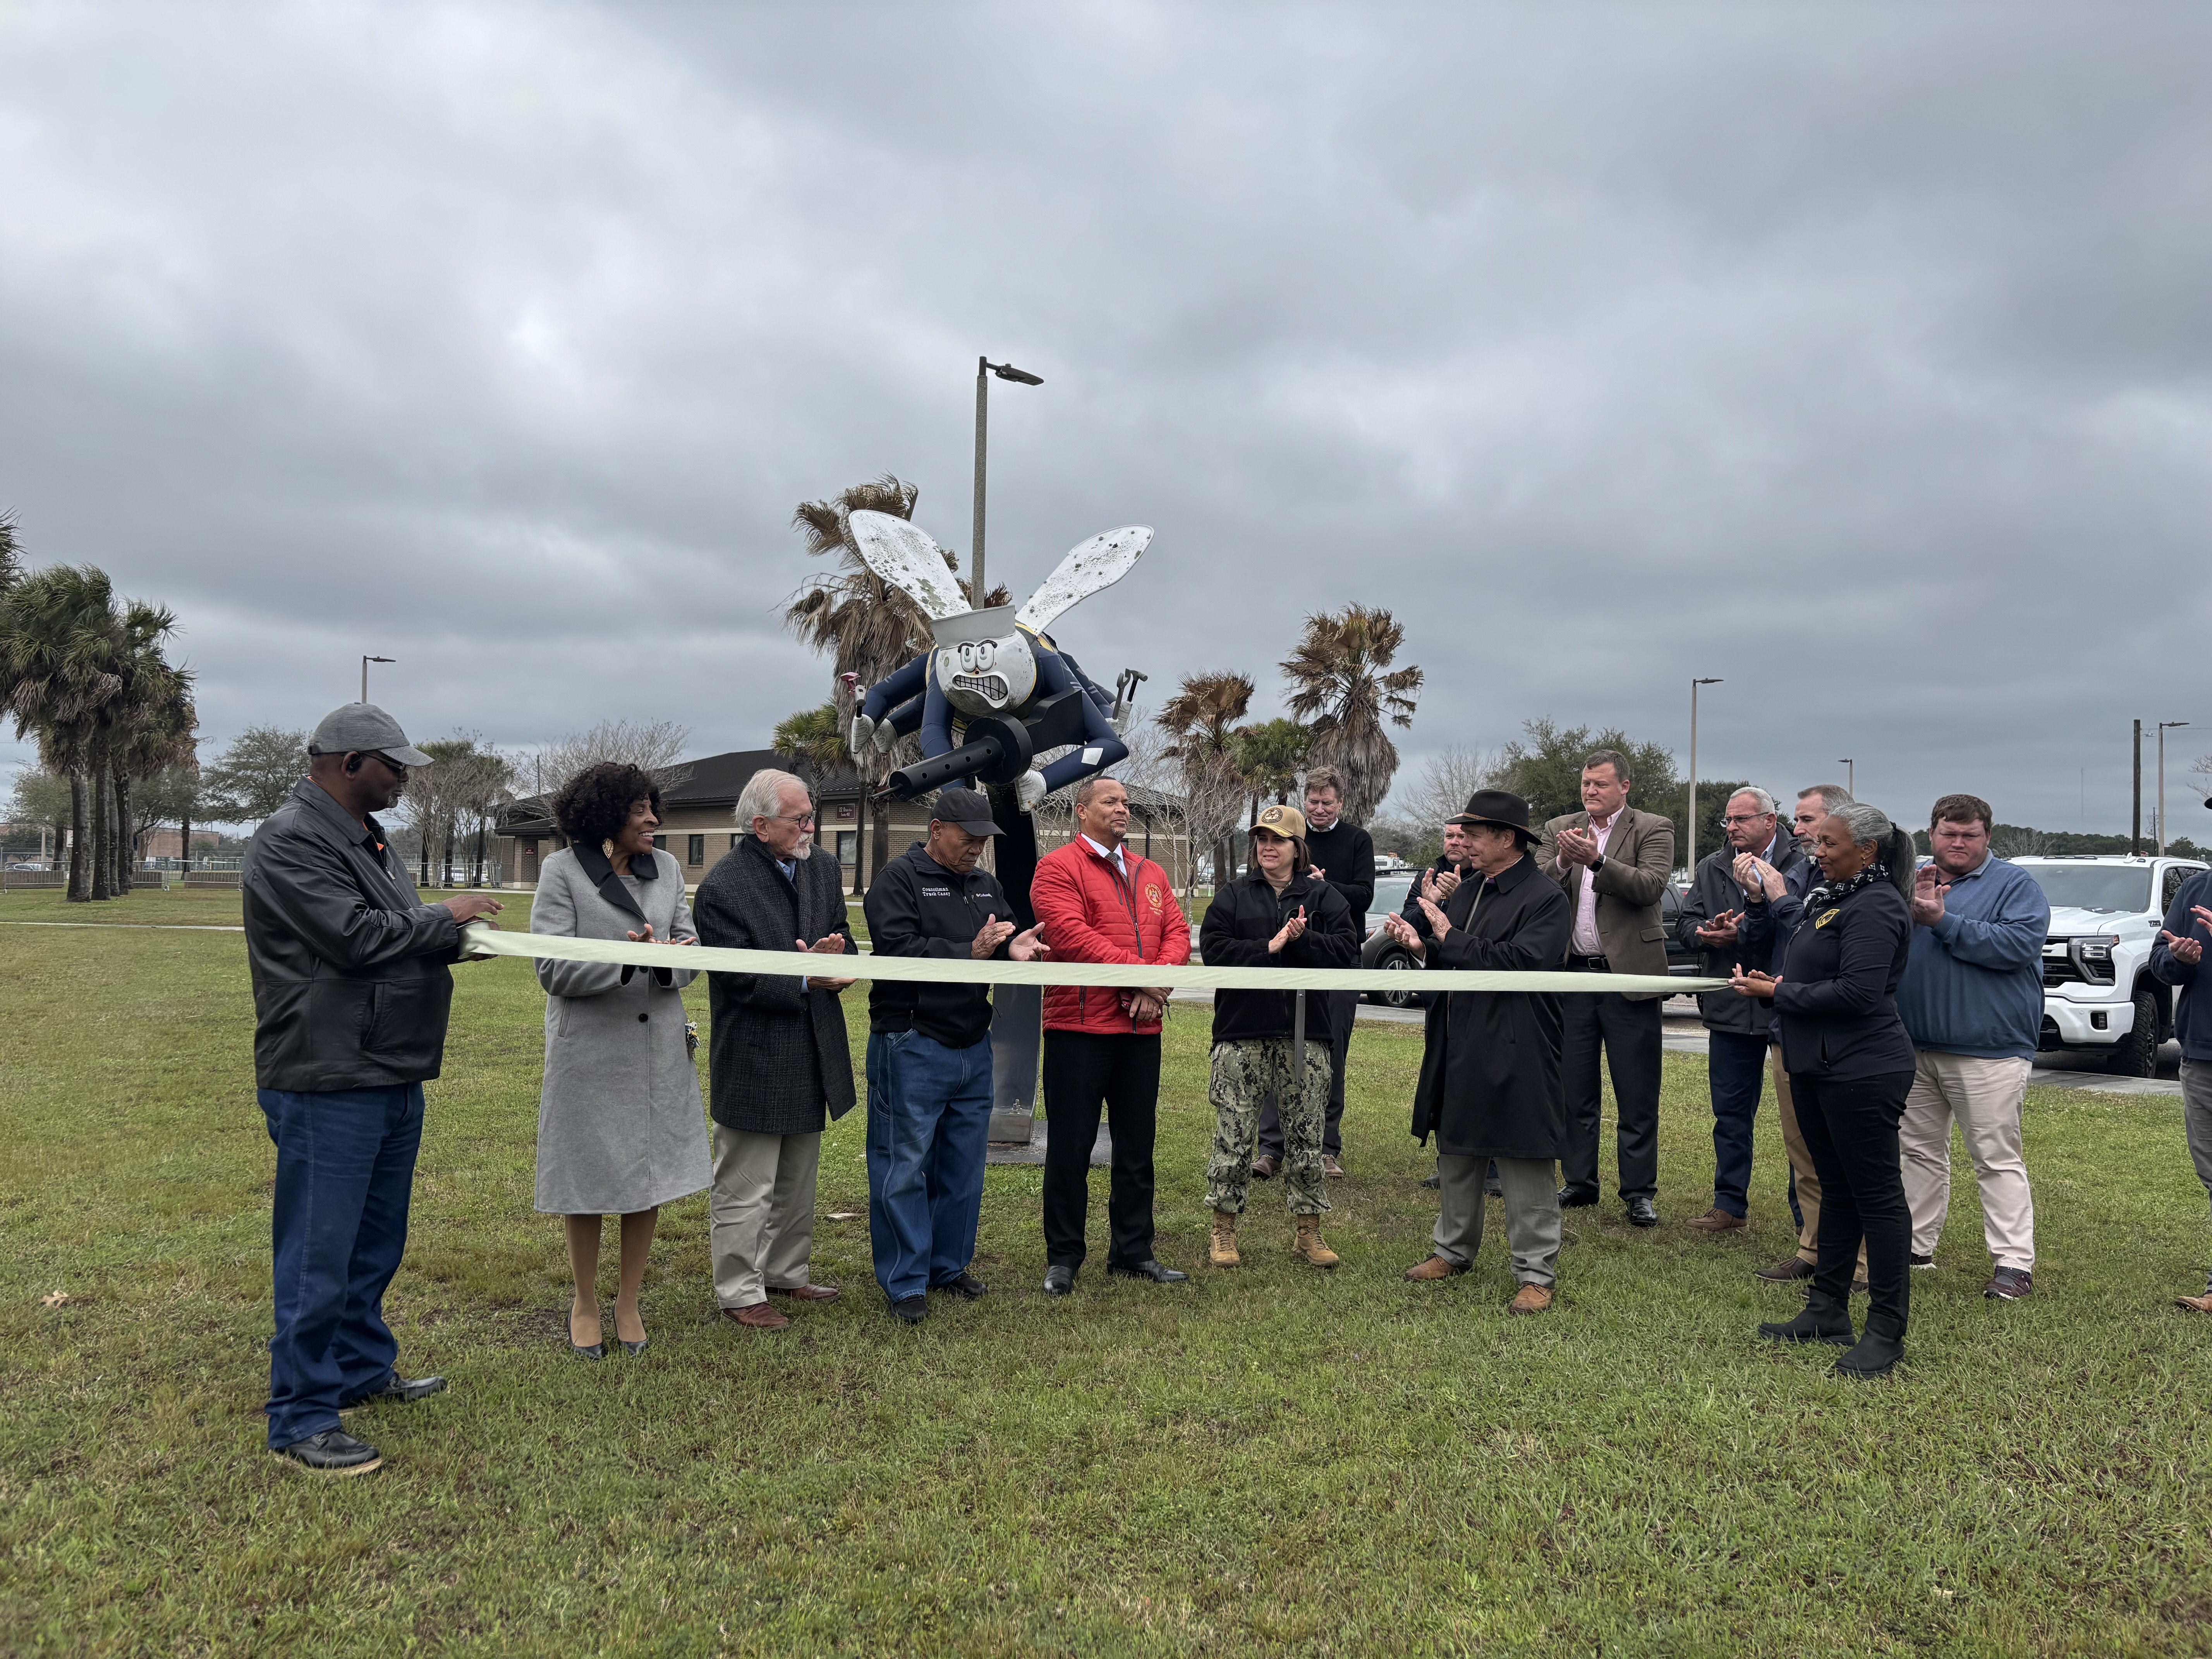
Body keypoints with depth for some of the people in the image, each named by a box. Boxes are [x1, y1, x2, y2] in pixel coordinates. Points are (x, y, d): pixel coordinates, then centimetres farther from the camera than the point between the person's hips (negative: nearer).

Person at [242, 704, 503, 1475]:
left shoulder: (367, 837, 16)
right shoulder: (290, 842, -15)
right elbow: (355, 937, -23)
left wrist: (455, 936, 5)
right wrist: (444, 917, -10)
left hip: (392, 1079, 10)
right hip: (327, 1085, -10)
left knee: (375, 1241, 20)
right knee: (319, 1253, -3)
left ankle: (364, 1368, 35)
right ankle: (302, 1417, 7)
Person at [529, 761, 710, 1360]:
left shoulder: (667, 868, 7)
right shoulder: (563, 871, -6)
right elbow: (553, 969, -12)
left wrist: (667, 960, -18)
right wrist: (628, 959, -24)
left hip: (659, 1047, 4)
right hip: (589, 1048, -4)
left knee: (651, 1175, 9)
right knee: (588, 1178, 8)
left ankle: (628, 1301, 27)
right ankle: (585, 1303, 28)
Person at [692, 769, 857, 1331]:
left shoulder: (823, 870, 5)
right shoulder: (722, 888, -18)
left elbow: (844, 944, 8)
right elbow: (739, 978, -20)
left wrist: (836, 954, -15)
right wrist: (806, 979, -26)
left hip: (811, 1056, 8)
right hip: (753, 1064, -8)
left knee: (798, 1182, 21)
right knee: (744, 1189, 4)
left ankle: (787, 1272, 37)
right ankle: (740, 1292, 18)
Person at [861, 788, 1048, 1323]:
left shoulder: (987, 886, 15)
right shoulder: (900, 879, -8)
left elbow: (1008, 940, 17)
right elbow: (897, 950, -19)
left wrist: (1016, 950, -7)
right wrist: (971, 951, -21)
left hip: (974, 1048, 7)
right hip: (912, 1047, -7)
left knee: (964, 1167, 14)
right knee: (905, 1166, 0)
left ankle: (951, 1265, 27)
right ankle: (904, 1282, 9)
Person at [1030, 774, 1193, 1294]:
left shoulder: (1151, 874, 16)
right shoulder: (1058, 867, -5)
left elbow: (1177, 933, 7)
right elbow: (1070, 935, -18)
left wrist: (1159, 980, -13)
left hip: (1142, 1029, 6)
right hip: (1079, 1030, -6)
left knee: (1137, 1146, 14)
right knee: (1071, 1147, 1)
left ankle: (1133, 1251, 25)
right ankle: (1063, 1258, 13)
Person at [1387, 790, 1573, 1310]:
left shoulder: (1546, 898, -11)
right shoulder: (1466, 890, 12)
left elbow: (1521, 963, -23)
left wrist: (1450, 937, -18)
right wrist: (1421, 946, -4)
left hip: (1516, 1057, -8)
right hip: (1458, 1050, 8)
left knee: (1524, 1167, 0)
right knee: (1455, 1156, 18)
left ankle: (1537, 1273, 10)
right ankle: (1454, 1250, 33)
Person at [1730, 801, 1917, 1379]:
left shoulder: (1875, 908, -17)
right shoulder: (1832, 897, 14)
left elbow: (1856, 993, -24)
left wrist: (1777, 993, -15)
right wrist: (1779, 982, 3)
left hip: (1862, 1071, -11)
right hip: (1819, 1066, 11)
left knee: (1876, 1193, -2)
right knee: (1836, 1187, 17)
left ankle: (1887, 1331, 6)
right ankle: (1828, 1311, 27)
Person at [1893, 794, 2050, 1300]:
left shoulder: (2015, 884, -1)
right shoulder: (1908, 879, 12)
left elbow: (2020, 944, -17)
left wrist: (1942, 921, -16)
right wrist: (1911, 909, -17)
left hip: (1988, 1050, -5)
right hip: (1915, 1045, 5)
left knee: (1998, 1158, -3)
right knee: (1919, 1149, 13)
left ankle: (2015, 1263, 1)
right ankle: (1916, 1245, 23)